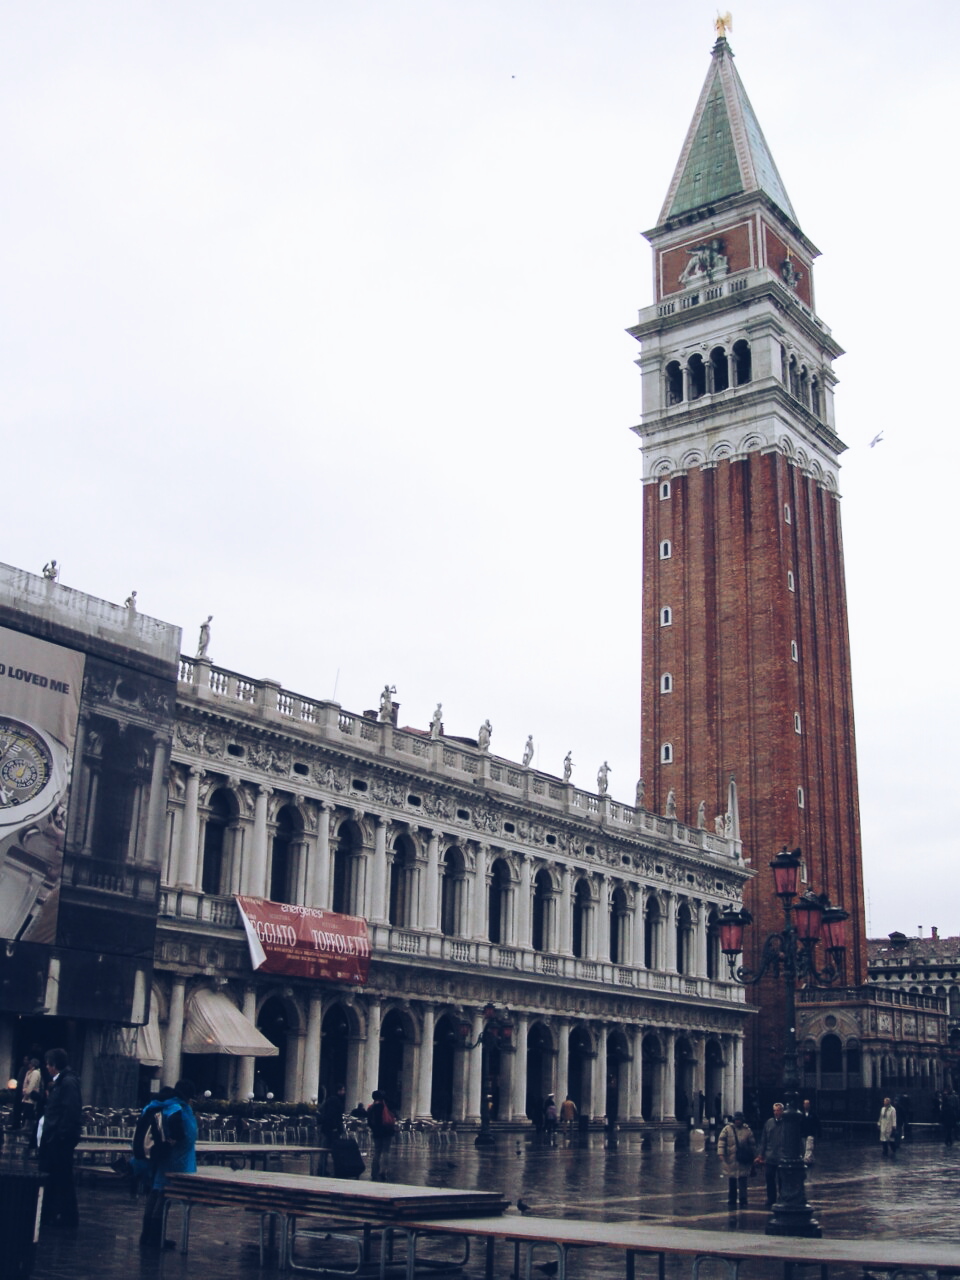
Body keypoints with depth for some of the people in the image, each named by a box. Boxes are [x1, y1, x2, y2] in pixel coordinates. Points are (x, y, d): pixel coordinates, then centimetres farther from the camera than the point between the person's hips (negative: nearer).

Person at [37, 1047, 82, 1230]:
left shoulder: (68, 1082, -16)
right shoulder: (59, 1082, 15)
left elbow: (71, 1112, -22)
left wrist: (62, 1135, -23)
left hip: (61, 1139, -10)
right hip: (53, 1138, 10)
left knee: (63, 1178, -2)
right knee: (51, 1177, 15)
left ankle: (69, 1219, 6)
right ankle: (49, 1215, 24)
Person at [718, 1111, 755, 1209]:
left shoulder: (747, 1130, 7)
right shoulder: (727, 1129, 3)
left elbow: (753, 1144, 12)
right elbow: (721, 1141, -1)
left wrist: (754, 1157, 11)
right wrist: (721, 1153, -12)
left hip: (744, 1161, 0)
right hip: (730, 1160, 0)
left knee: (743, 1183, -3)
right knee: (731, 1183, 7)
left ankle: (743, 1201, 5)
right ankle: (731, 1202, 17)